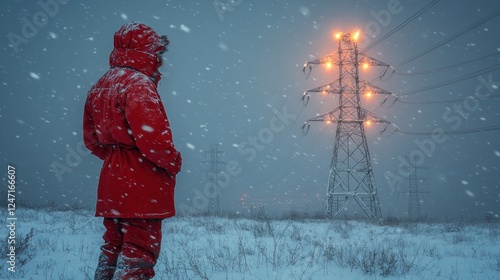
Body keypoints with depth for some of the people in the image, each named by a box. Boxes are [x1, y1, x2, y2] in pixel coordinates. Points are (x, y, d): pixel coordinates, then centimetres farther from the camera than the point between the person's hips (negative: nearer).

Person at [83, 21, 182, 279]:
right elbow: (152, 137, -24)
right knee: (140, 250, -4)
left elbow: (91, 139, 18)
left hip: (112, 181, 9)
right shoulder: (139, 83, -15)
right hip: (143, 184, -9)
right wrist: (174, 162, -9)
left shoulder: (100, 86, 13)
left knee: (114, 244, 17)